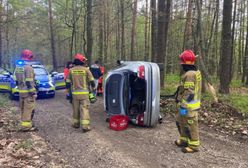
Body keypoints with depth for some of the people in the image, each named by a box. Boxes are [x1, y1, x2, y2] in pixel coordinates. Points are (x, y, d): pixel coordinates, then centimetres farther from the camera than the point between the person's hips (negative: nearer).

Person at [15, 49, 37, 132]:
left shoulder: (17, 68, 11)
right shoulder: (28, 68, -17)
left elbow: (16, 80, 16)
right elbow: (29, 82, -21)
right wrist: (33, 93, -18)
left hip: (21, 91, 9)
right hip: (28, 92, -9)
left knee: (23, 109, 19)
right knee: (28, 109, -2)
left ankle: (24, 123, 29)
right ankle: (26, 126, 1)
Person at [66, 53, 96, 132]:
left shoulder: (71, 70, 4)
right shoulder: (86, 69, -4)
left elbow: (68, 82, 7)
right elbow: (91, 81, 0)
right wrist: (94, 88, 15)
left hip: (75, 93, 3)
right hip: (84, 93, -3)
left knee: (76, 109, 15)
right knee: (84, 109, -3)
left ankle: (76, 123, 26)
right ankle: (85, 126, -8)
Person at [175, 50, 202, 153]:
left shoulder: (189, 74, -21)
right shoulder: (196, 72, 12)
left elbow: (189, 93, -24)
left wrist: (183, 106, -20)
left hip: (189, 106, -10)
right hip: (190, 104, 10)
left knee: (191, 125, 2)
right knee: (180, 120, 21)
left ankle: (194, 146, 14)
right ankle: (184, 140, 33)